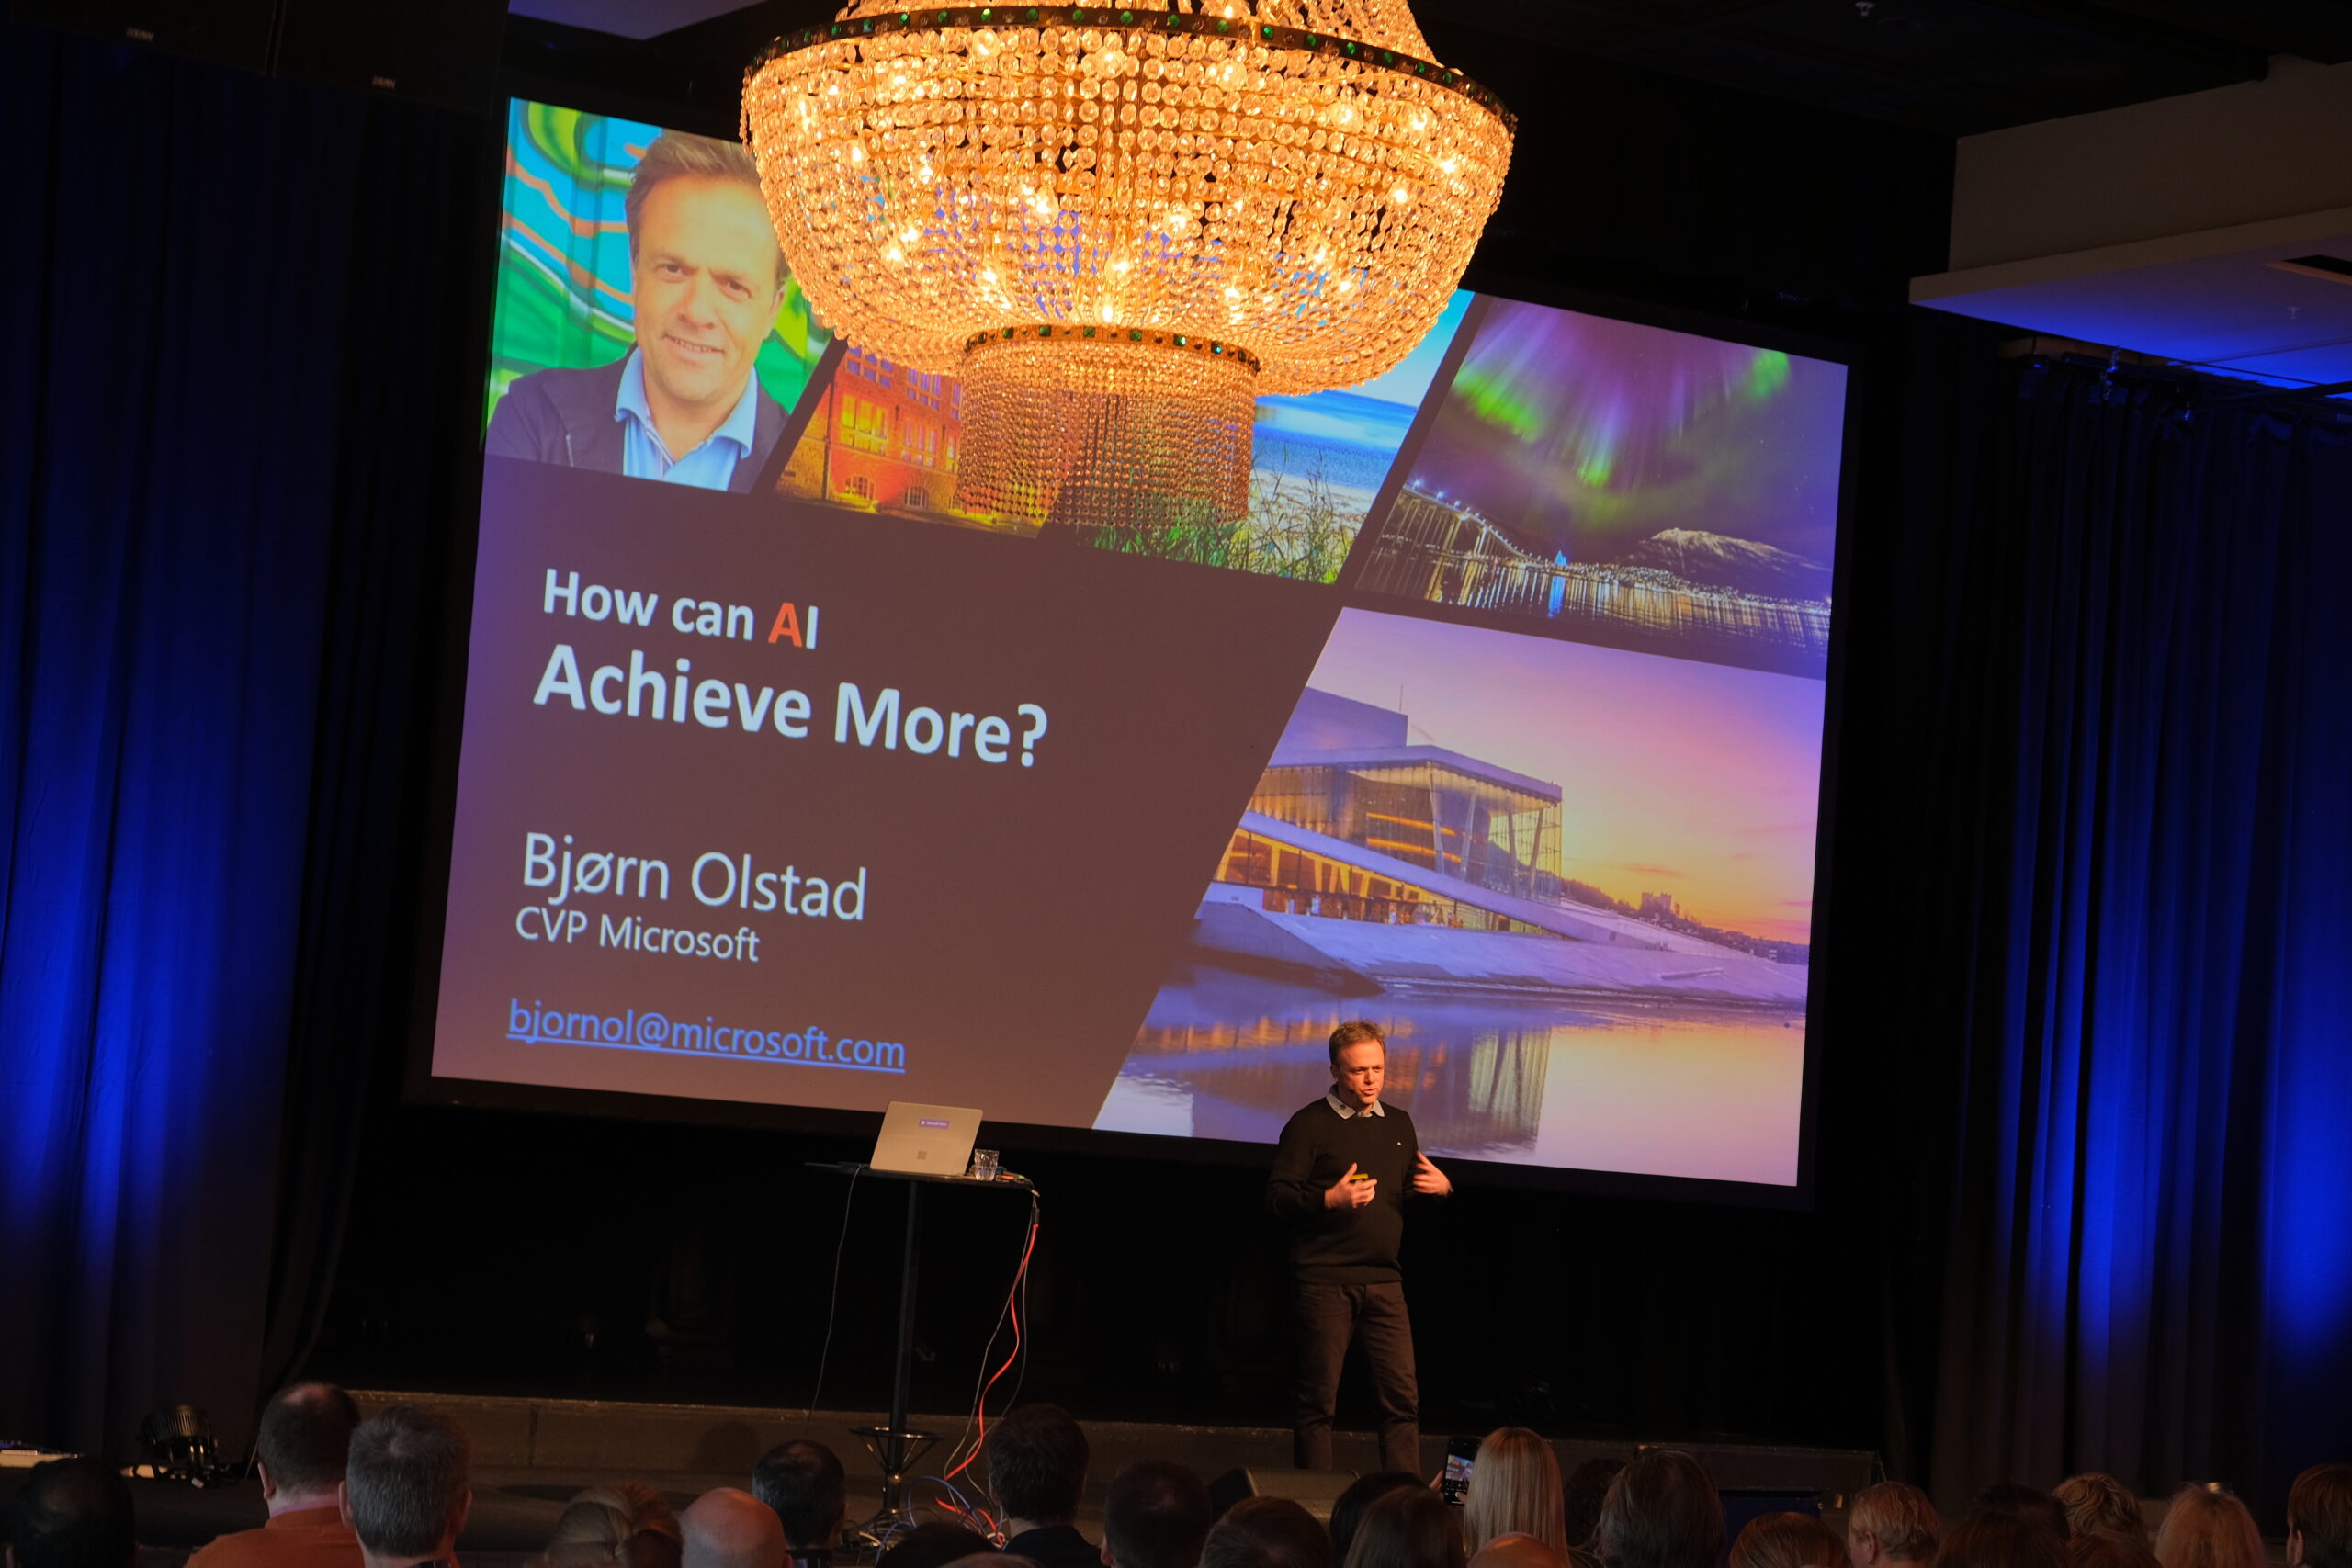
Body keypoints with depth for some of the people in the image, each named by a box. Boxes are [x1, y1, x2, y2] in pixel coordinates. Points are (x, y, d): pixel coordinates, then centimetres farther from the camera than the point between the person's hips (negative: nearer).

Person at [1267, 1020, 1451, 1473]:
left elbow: (1412, 1189, 25)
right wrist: (1330, 1199, -23)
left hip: (1383, 1280, 5)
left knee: (1403, 1395, -1)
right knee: (1319, 1397, -1)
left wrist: (1441, 1186, 3)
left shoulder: (1399, 1125, 15)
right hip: (1325, 1279, -5)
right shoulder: (1311, 1125, -2)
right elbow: (1278, 1197, -7)